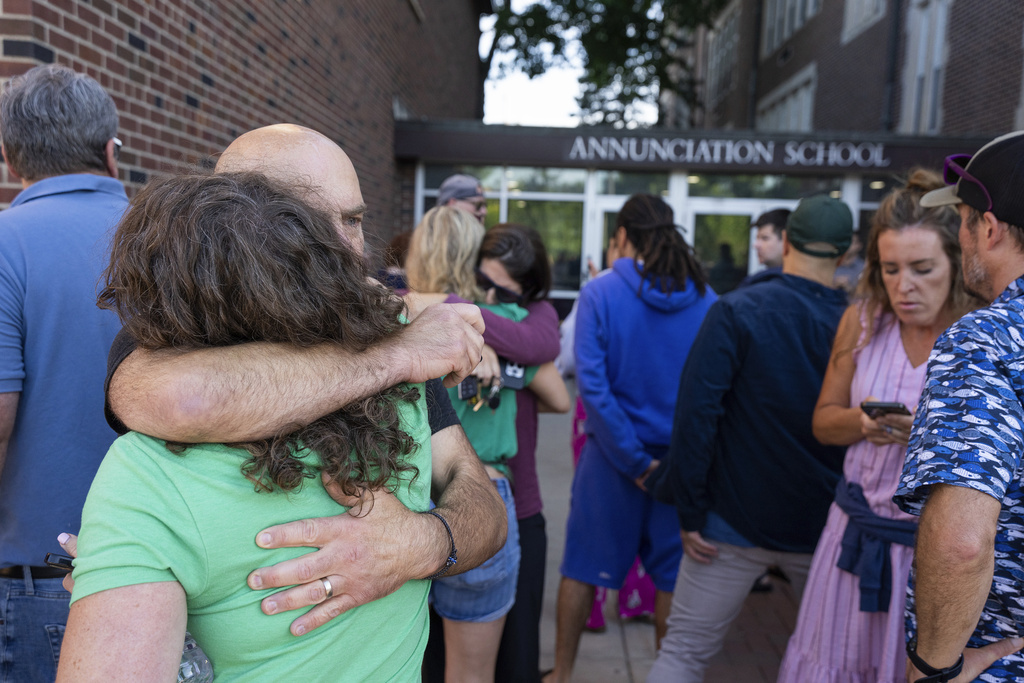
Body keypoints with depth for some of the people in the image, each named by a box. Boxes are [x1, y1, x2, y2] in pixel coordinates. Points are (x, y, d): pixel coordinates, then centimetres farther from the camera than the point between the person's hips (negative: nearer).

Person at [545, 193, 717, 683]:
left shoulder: (600, 293, -10)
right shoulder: (705, 298, -3)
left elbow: (592, 382, -17)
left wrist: (635, 459, -14)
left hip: (615, 453, -2)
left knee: (582, 567, 14)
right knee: (672, 575, 16)